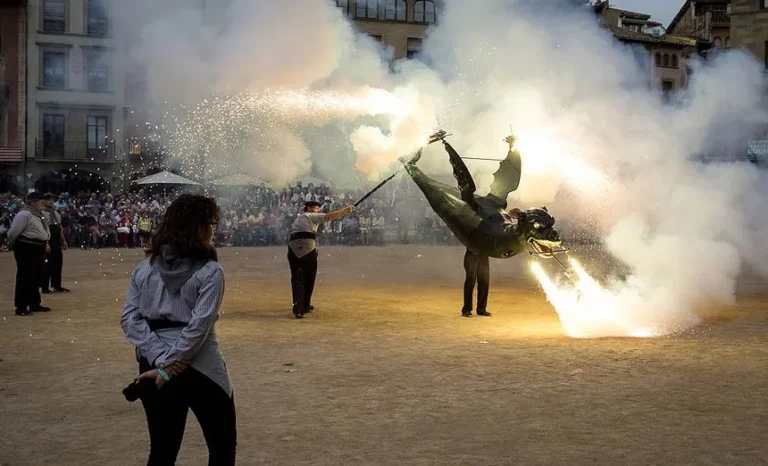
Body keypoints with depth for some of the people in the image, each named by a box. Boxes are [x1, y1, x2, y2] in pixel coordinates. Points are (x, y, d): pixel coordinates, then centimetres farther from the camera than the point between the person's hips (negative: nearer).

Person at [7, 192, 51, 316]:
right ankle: (21, 307, -1)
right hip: (26, 249, -10)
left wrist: (45, 243, 18)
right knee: (25, 278, -5)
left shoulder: (37, 214, 15)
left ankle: (35, 304, 26)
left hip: (37, 249, 10)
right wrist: (11, 245, -3)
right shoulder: (24, 214, -16)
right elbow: (13, 232, -16)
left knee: (36, 278, 16)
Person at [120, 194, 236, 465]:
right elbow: (199, 326, -19)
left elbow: (130, 319, -4)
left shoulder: (145, 268, 5)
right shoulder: (210, 271, -10)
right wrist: (168, 367, -15)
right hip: (200, 367, -5)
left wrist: (162, 359, -12)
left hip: (153, 367, 5)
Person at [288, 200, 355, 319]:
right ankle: (305, 306, 15)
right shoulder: (310, 216, 8)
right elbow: (328, 217, -5)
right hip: (307, 248, -6)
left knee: (297, 279, 5)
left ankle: (298, 309, 0)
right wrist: (345, 210, -4)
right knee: (308, 279, 8)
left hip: (293, 249, 6)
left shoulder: (298, 219, 30)